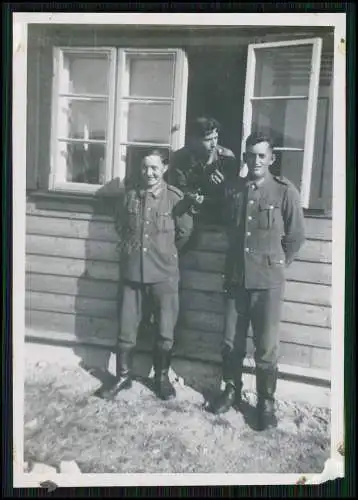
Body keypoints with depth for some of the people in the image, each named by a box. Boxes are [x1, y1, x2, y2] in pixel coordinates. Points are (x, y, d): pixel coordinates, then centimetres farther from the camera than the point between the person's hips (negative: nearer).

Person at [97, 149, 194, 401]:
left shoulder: (175, 197, -6)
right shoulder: (131, 195, 4)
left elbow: (185, 231, 3)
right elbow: (121, 226, 19)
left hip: (164, 274, -2)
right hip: (133, 272, 3)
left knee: (165, 333, 7)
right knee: (126, 331, 9)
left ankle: (162, 377, 28)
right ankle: (123, 376, 27)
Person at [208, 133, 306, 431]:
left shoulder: (285, 192, -7)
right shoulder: (234, 190, 4)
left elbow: (296, 237, -1)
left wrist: (274, 265, 3)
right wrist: (230, 269, 12)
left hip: (268, 282, -3)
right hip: (235, 278, 4)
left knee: (267, 348, 4)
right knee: (231, 343, 12)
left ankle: (266, 403, 21)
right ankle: (231, 392, 32)